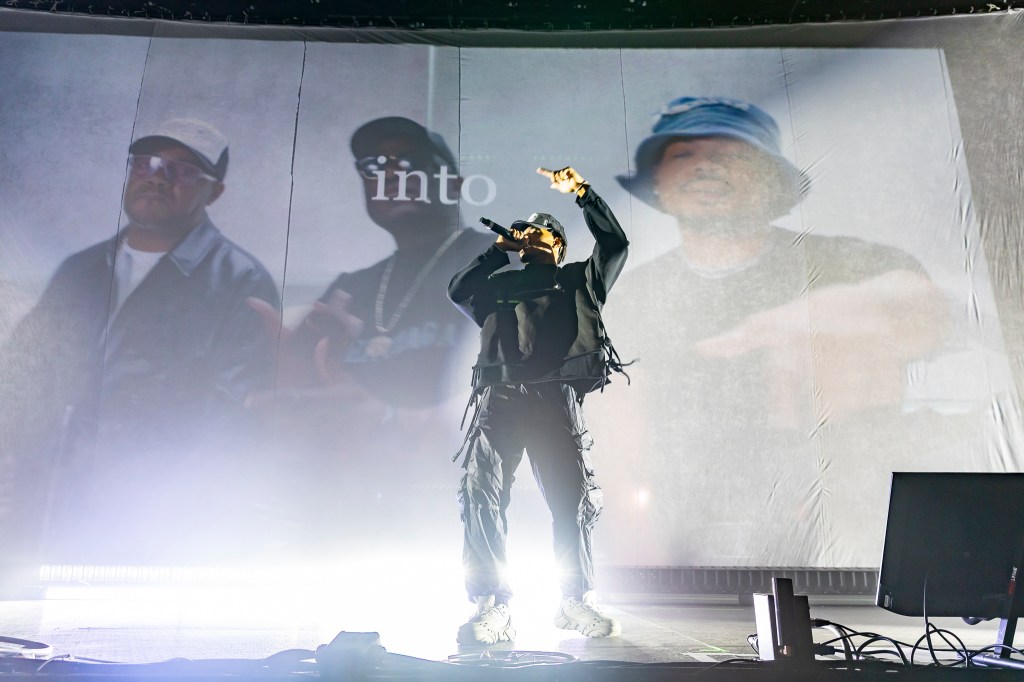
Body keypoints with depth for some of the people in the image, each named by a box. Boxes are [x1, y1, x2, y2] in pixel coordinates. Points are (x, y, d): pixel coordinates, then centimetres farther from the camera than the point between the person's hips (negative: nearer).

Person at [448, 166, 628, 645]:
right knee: (482, 496, -13)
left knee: (573, 500, -4)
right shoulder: (501, 285, 30)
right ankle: (491, 608, -13)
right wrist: (500, 248, 22)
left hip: (557, 399, -1)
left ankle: (576, 602, 10)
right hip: (500, 397, 1)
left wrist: (580, 190, 16)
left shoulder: (579, 279, 27)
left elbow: (614, 242, 16)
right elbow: (458, 290, 14)